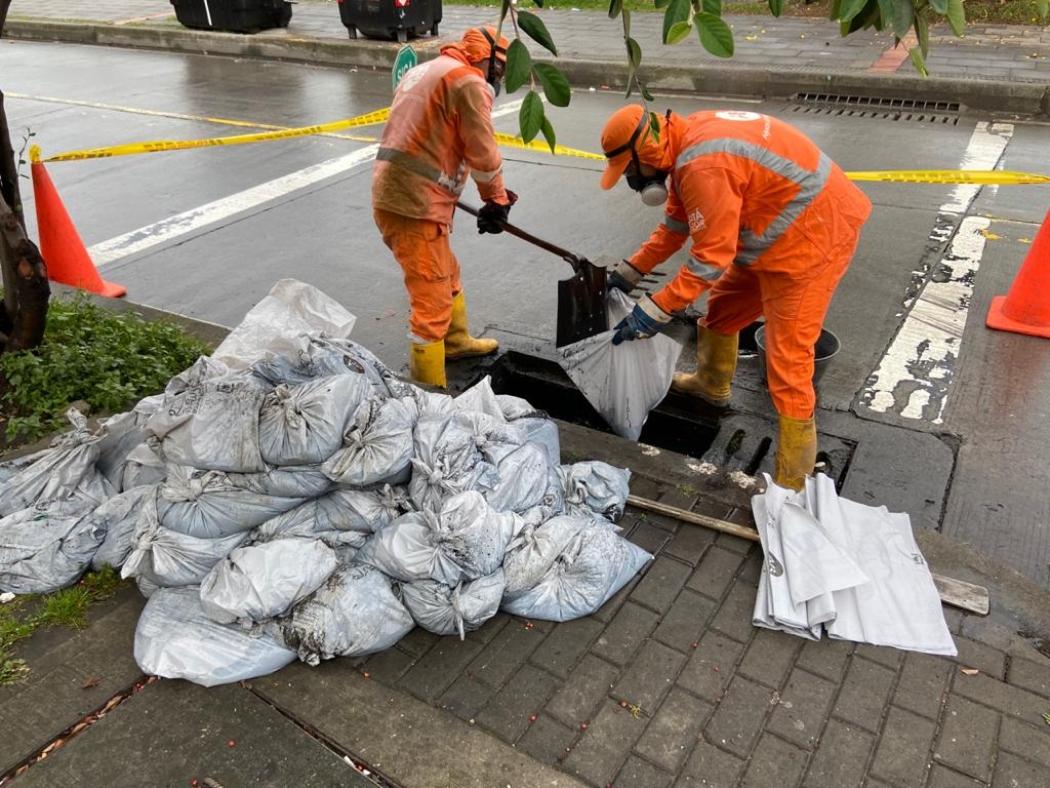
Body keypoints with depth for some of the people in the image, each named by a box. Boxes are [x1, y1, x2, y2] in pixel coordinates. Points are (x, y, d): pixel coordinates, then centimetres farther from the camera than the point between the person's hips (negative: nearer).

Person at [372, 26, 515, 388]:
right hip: (414, 204, -10)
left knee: (447, 275, 26)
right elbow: (483, 154, -7)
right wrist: (497, 200, 9)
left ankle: (455, 342, 46)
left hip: (391, 193, 10)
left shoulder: (423, 71, 22)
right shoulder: (469, 83, -8)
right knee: (433, 301, -5)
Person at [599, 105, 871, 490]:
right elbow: (675, 225, 14)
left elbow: (711, 258, -25)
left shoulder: (704, 166, -29)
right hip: (775, 233, 10)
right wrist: (629, 271, 14)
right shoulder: (687, 144, 3)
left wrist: (654, 311, -19)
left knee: (787, 364, -8)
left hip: (813, 237, -10)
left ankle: (791, 484, 3)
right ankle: (711, 384, 50)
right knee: (722, 309, 23)